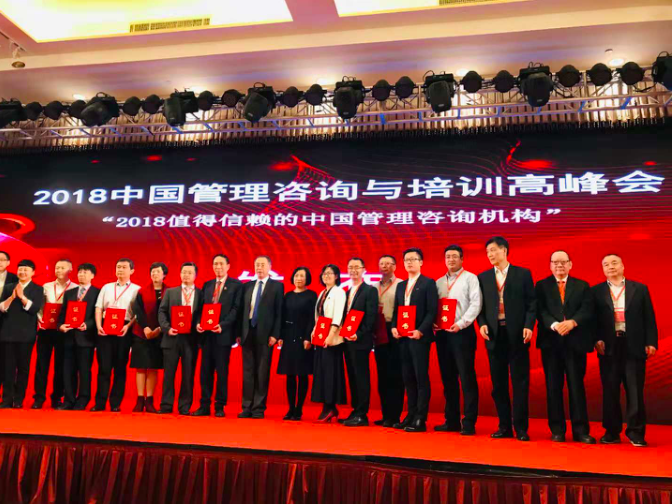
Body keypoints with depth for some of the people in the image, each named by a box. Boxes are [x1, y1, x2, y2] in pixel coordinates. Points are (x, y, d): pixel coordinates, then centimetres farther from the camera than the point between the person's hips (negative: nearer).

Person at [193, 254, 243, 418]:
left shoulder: (236, 285, 0)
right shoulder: (207, 285, 17)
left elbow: (236, 309, -8)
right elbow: (201, 307, 14)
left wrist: (222, 325, -20)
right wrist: (198, 323, -5)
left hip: (223, 333, -5)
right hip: (206, 334, 5)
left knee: (222, 371, 0)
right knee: (205, 370, 7)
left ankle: (220, 407, 9)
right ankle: (204, 406, 14)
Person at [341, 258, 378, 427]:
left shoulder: (370, 290, -6)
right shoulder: (348, 292, 18)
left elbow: (371, 317, -14)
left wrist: (359, 335, -20)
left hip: (361, 341, -8)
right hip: (348, 340, 8)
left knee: (361, 377, -3)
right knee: (352, 377, 11)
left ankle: (362, 415, 2)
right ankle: (355, 411, 19)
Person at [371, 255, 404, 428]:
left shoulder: (401, 285, -1)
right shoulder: (374, 287, 16)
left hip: (394, 332, -5)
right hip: (379, 333, 6)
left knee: (395, 375, -3)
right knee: (382, 374, 9)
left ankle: (394, 416, 4)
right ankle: (385, 414, 17)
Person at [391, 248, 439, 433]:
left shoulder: (428, 283, -2)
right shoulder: (400, 285, 18)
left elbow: (432, 311, -9)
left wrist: (420, 331, -19)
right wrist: (394, 327, 0)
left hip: (419, 337, -6)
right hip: (403, 337, 6)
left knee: (421, 377, -3)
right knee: (408, 378, 9)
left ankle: (420, 420, 1)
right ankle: (411, 415, 18)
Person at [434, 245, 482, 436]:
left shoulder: (470, 278, 0)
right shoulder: (439, 282, 16)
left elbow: (476, 303, -9)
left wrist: (460, 324, -18)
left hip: (462, 332, -5)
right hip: (443, 333, 5)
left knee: (467, 378, -3)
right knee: (448, 378, 9)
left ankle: (469, 423, 2)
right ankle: (451, 421, 17)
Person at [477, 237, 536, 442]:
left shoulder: (523, 273, 4)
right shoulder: (483, 277, 11)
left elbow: (531, 302, 0)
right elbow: (480, 305, 9)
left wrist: (529, 326, -12)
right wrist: (482, 324, -7)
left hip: (517, 334, -3)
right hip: (494, 333, 3)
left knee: (520, 382, 1)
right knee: (499, 383, 7)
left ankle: (521, 427, 10)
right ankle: (504, 426, 16)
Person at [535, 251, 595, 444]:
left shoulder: (582, 286, 12)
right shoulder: (541, 286, 9)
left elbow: (587, 310, -2)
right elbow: (540, 310, -3)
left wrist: (572, 322, -20)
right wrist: (554, 325, -20)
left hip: (576, 342, 0)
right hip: (551, 342, 0)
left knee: (577, 385, 2)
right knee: (553, 386, 4)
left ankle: (581, 430, 10)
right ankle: (557, 430, 12)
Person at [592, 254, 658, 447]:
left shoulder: (640, 289, 8)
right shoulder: (596, 291, 7)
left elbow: (649, 318, 5)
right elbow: (592, 319, 3)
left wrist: (651, 342, -3)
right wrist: (597, 339, -9)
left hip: (634, 346, 0)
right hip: (608, 347, 0)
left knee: (635, 391, 2)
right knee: (610, 391, 5)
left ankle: (636, 432, 12)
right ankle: (612, 431, 15)